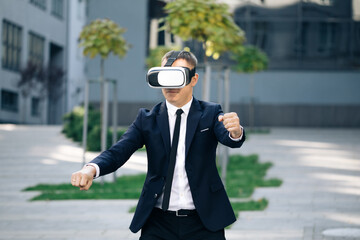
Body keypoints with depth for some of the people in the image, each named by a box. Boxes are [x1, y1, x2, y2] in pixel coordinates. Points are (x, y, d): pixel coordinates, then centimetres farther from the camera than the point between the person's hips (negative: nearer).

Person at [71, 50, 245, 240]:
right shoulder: (147, 119, 3)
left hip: (203, 223, 0)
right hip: (159, 223, 1)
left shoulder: (210, 114, 2)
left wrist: (235, 132, -42)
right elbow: (118, 151, -8)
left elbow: (229, 139, -17)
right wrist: (91, 168, -29)